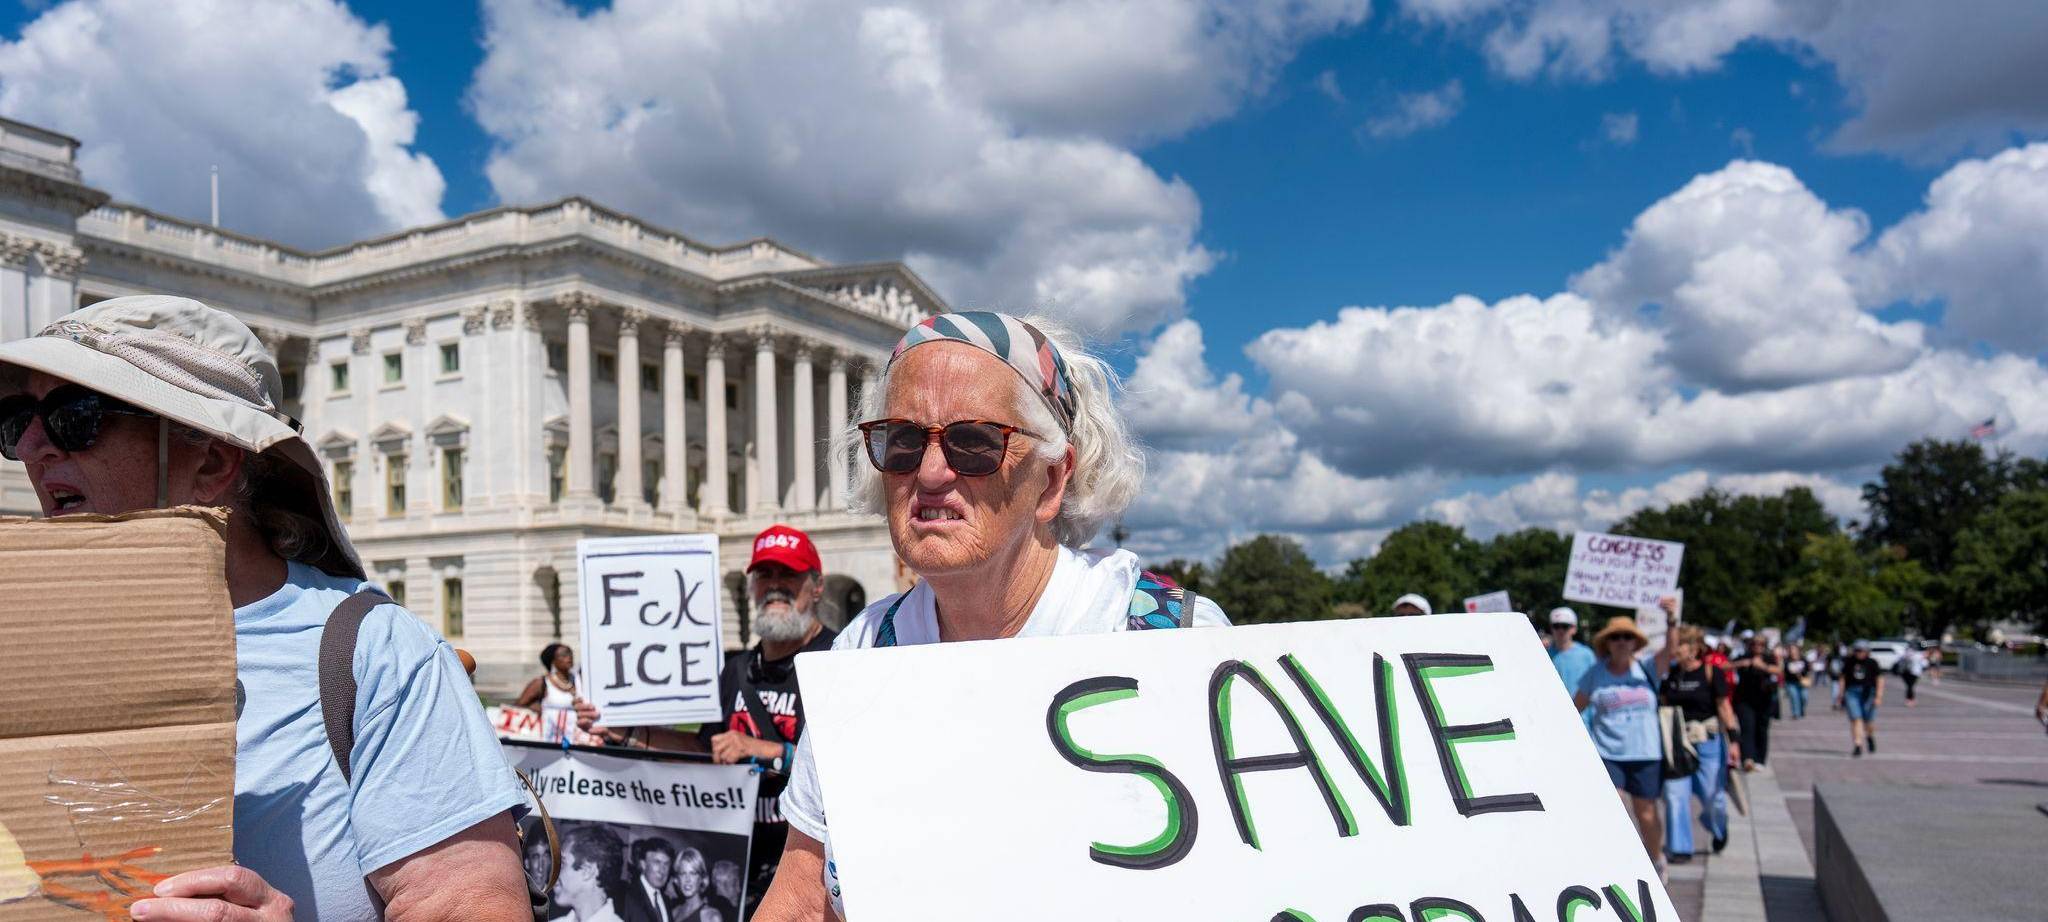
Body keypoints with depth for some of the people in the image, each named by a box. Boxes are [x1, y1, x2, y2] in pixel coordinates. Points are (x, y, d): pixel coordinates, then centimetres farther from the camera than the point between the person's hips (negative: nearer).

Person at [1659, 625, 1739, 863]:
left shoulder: (1711, 672, -7)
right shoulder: (1670, 674, 5)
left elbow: (1724, 707, -6)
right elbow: (1662, 705, 12)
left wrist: (1733, 740, -11)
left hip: (1707, 743, -3)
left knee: (1711, 794, 6)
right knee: (1675, 794, -3)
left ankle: (1719, 830, 40)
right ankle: (1680, 847, 6)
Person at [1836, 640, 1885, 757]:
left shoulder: (1872, 663, 1)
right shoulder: (1849, 662, 6)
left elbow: (1880, 680, 1)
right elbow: (1843, 679, 12)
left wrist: (1879, 696, -7)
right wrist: (1840, 695, 12)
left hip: (1868, 694, -1)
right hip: (1852, 692, 1)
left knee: (1869, 721, 4)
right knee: (1856, 719, -10)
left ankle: (1870, 737, 39)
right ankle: (1858, 747, -10)